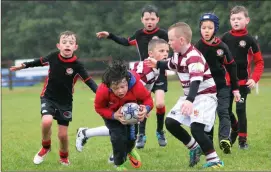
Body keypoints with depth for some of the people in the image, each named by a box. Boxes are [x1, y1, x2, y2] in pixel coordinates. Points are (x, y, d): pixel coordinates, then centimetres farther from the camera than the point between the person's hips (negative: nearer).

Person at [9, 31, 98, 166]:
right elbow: (40, 61, 8)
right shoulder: (53, 57, -12)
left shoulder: (77, 65, -18)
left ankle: (64, 158, 32)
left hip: (65, 102, 0)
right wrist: (24, 65, 17)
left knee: (63, 134, 2)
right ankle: (45, 147, 3)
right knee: (46, 121, -27)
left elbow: (89, 81, -21)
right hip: (48, 97, 0)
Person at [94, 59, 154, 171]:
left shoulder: (137, 86, -42)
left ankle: (129, 150, 44)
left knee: (131, 134, 3)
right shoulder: (102, 91, -43)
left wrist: (146, 109, -43)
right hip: (111, 113, -2)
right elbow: (99, 108, -23)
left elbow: (148, 99, -21)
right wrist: (114, 116, -38)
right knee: (118, 136, -16)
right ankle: (119, 164, 12)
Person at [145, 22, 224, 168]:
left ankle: (214, 160, -11)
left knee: (196, 128, -25)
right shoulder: (177, 54, 3)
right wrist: (157, 64, 24)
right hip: (190, 96, 10)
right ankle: (194, 148, 21)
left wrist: (190, 101, -55)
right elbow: (171, 65, 30)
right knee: (170, 122, 3)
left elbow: (196, 81, -42)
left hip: (205, 95, -10)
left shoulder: (194, 57, -27)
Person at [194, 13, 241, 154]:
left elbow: (231, 67, 0)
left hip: (222, 85, -1)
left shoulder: (222, 47, -7)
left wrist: (235, 88, 1)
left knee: (223, 112, -10)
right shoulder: (197, 47, -6)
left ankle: (225, 139, -21)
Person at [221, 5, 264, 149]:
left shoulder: (250, 40, -8)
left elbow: (259, 62, -3)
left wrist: (254, 79, -14)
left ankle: (242, 139, 12)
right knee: (225, 110, 7)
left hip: (243, 82, -2)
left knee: (241, 110, 0)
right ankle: (235, 128, 34)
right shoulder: (225, 38, -2)